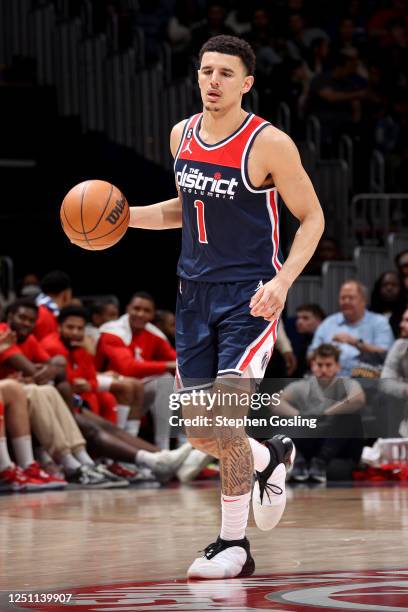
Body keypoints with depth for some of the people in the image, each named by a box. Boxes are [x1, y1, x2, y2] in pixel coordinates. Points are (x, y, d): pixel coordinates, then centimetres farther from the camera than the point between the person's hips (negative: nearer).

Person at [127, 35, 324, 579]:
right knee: (197, 431, 9)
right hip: (195, 290, 6)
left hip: (251, 294, -6)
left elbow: (312, 217, -7)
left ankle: (233, 544, -2)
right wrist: (127, 216, 6)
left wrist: (283, 280, -21)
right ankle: (272, 458, 39)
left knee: (226, 419, -14)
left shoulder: (269, 144, -13)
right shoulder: (182, 135, 6)